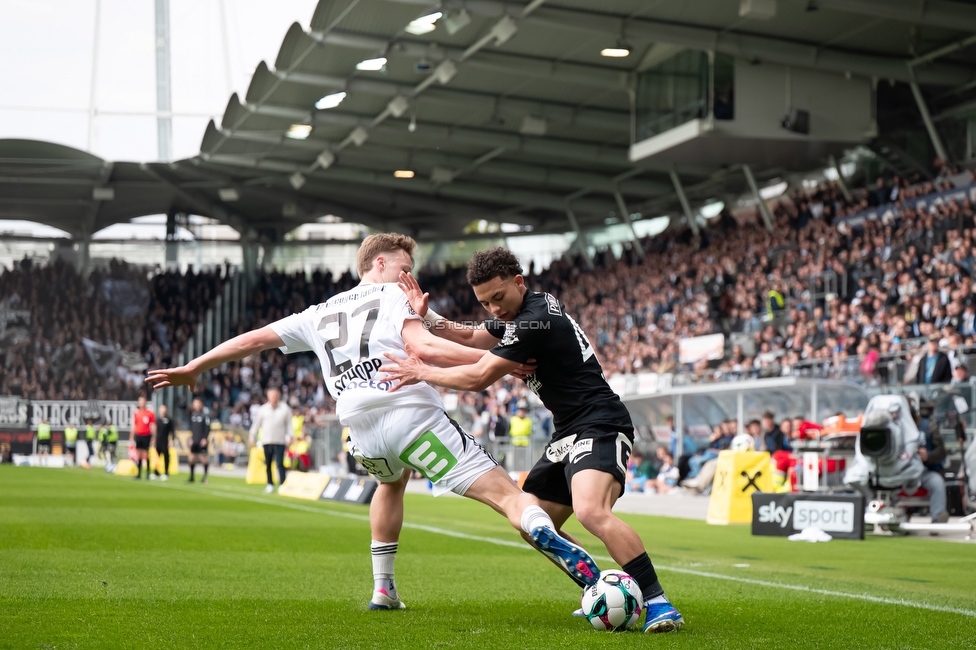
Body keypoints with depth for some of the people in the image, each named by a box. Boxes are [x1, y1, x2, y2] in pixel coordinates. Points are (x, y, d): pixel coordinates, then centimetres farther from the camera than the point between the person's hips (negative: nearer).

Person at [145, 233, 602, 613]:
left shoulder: (319, 314, 28)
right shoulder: (391, 296, 12)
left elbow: (254, 339, 34)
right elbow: (423, 348, -6)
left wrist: (192, 368, 44)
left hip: (363, 433, 5)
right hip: (414, 415, -5)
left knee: (392, 481, 40)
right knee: (504, 493, -14)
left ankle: (383, 589, 35)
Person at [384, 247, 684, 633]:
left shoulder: (535, 321, -18)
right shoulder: (519, 313, 13)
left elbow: (478, 378, -15)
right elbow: (471, 338, 27)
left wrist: (421, 373, -2)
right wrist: (426, 317, 11)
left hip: (599, 426, -11)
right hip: (568, 433, 11)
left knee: (590, 511, -33)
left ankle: (658, 603, -30)